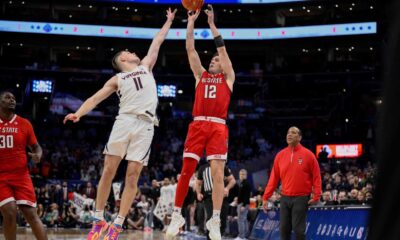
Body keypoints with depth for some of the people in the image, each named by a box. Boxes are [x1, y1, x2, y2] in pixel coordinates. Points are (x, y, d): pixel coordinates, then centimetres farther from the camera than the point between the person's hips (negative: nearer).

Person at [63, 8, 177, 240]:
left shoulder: (146, 66, 26)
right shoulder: (117, 79, 20)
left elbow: (158, 41, 35)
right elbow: (95, 98, 9)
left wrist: (169, 21, 38)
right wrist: (78, 113, -7)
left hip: (145, 125, 1)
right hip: (124, 121, -1)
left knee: (132, 176, -5)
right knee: (108, 171, -6)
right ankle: (99, 220, 2)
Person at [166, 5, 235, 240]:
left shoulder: (228, 77, 16)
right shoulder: (200, 75, 22)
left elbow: (222, 48, 8)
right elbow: (190, 48, 16)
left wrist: (212, 23, 5)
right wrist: (191, 22, 11)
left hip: (218, 127, -2)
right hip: (198, 125, 2)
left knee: (218, 172, -10)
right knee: (186, 171, -2)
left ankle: (215, 221, -9)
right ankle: (177, 215, 6)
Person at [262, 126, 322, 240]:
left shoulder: (308, 154, -4)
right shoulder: (280, 155, 7)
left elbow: (316, 176, -3)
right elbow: (274, 177, 7)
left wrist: (316, 196, -11)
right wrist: (266, 197, 4)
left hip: (301, 198, -4)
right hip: (285, 198, 4)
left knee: (298, 229, -6)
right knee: (284, 229, 4)